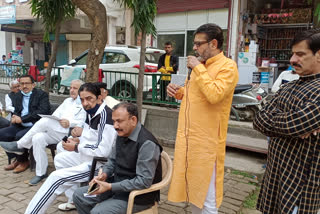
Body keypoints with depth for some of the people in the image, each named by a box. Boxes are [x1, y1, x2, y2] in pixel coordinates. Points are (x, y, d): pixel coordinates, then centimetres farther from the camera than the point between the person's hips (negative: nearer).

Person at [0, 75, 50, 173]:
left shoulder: (42, 94, -1)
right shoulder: (16, 96, 18)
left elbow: (42, 112, -14)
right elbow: (15, 112, 22)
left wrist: (22, 119, -16)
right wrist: (14, 118, -5)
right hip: (20, 126, 6)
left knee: (20, 135, -30)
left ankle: (23, 161, -2)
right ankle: (16, 158, 5)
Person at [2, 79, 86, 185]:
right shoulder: (67, 101, 29)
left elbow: (83, 123, -7)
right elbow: (55, 115, 24)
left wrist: (69, 123, -19)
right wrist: (51, 119, 2)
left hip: (69, 134, -6)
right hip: (55, 131, 7)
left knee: (45, 121, -28)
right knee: (37, 138, -24)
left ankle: (19, 145, -11)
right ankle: (41, 173, -12)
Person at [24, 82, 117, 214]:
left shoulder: (105, 115, -23)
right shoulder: (91, 112, 7)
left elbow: (103, 151, -27)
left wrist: (76, 148, -15)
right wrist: (79, 140, 1)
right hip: (89, 156, 11)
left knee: (56, 177, -15)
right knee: (59, 158, 22)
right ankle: (73, 201, 23)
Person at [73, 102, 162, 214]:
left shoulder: (147, 144, -25)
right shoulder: (122, 134, 2)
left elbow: (144, 181, -26)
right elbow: (112, 160, 17)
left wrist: (110, 187, -25)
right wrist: (104, 174, -4)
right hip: (118, 184, 8)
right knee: (79, 195, 5)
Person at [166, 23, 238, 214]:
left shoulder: (227, 66, -11)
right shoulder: (200, 64, 13)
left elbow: (214, 95, -27)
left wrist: (198, 68, -18)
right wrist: (179, 92, 5)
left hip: (206, 141, -8)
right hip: (188, 137, 8)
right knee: (193, 190, 20)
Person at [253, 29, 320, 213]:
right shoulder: (289, 87, 8)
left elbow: (293, 124, -28)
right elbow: (259, 122, -1)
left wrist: (271, 115, -7)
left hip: (301, 180, -7)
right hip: (274, 171, 7)